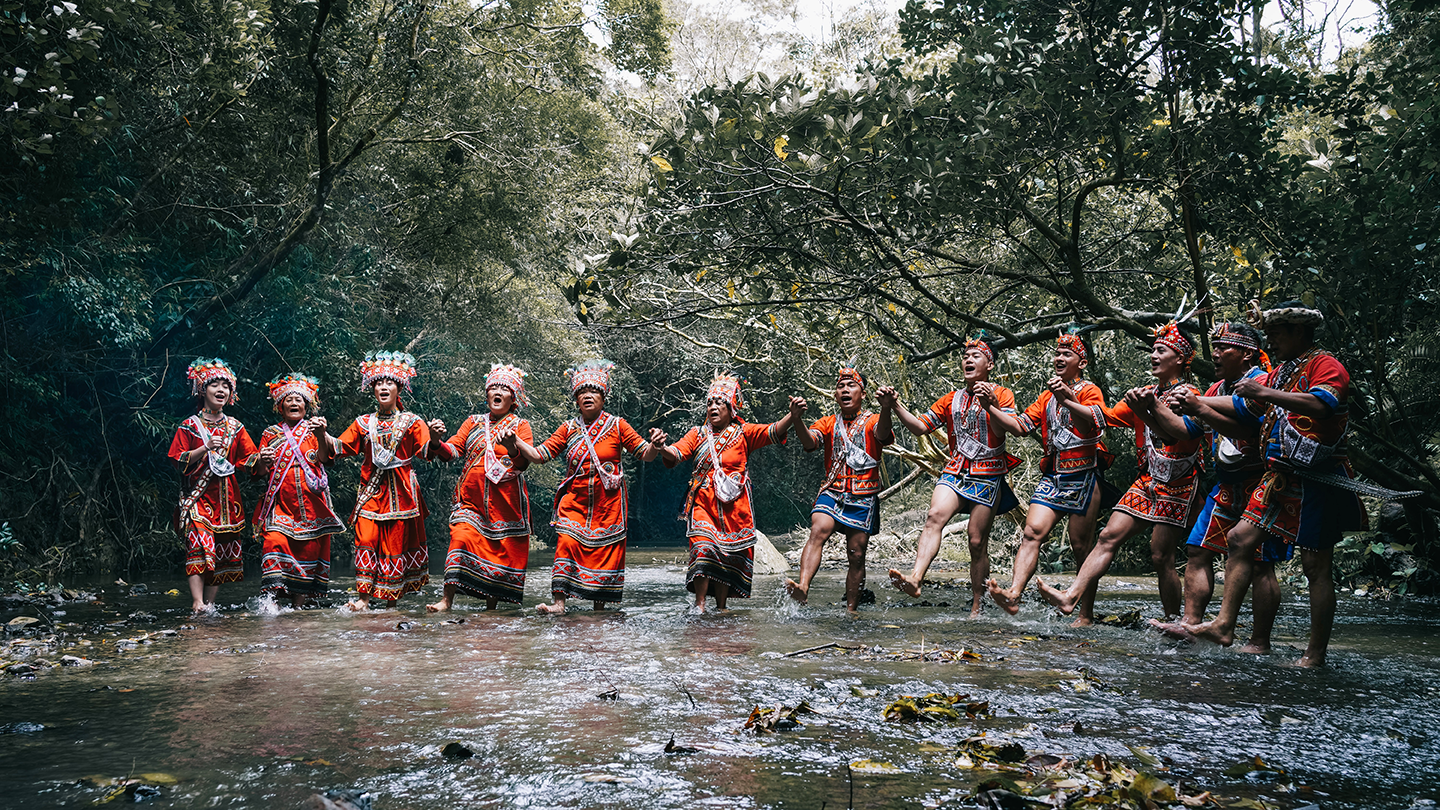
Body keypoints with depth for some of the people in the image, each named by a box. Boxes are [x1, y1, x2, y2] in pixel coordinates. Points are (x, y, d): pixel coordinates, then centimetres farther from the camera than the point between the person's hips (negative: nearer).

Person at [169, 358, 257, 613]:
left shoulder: (234, 426, 13)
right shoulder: (190, 426, 3)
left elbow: (249, 459, 10)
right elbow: (179, 460, -2)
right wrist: (206, 448, -15)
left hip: (227, 496, 4)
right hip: (198, 495, -4)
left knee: (223, 549, 2)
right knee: (198, 544, -17)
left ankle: (210, 602, 9)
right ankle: (197, 602, -20)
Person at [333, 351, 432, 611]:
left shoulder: (411, 422, 5)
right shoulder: (363, 423, 13)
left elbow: (428, 451, -7)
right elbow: (339, 448, 10)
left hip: (401, 490, -2)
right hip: (372, 489, 2)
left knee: (398, 539, 0)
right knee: (366, 538, -11)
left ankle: (391, 599, 9)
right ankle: (363, 596, -11)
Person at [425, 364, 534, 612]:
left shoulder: (520, 426, 9)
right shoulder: (474, 422, 17)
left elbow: (525, 462, -6)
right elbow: (453, 450, 5)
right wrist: (436, 442, -17)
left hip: (506, 501, -1)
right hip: (471, 497, 1)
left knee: (504, 549, -2)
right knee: (461, 538, -16)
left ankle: (492, 605, 10)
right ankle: (447, 600, -15)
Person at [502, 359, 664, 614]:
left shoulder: (617, 425, 1)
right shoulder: (569, 428, 6)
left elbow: (645, 455, 2)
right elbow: (539, 455, 4)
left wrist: (655, 445, -21)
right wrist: (515, 443, -11)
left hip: (607, 503, -1)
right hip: (574, 500, 1)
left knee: (605, 550, 1)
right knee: (566, 544, -13)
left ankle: (600, 606, 13)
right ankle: (559, 603, -14)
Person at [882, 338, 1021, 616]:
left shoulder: (1001, 394, 6)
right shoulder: (952, 400, 19)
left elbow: (1014, 429, -11)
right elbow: (920, 427, 13)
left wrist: (989, 406, -26)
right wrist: (895, 405, -1)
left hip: (988, 474, -3)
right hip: (955, 471, 3)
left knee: (977, 541, -4)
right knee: (935, 515, -25)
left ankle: (976, 607, 5)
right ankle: (915, 579, -42)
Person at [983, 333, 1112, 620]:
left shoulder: (1089, 390, 2)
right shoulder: (1047, 396, 22)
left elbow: (1096, 421, -20)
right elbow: (1020, 426, 13)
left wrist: (1067, 400, -38)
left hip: (1084, 476, -5)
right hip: (1052, 476, 5)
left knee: (1081, 544, -1)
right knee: (1032, 532, -14)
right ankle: (1013, 595, -28)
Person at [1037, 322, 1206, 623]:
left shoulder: (1188, 394, -3)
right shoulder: (1144, 394, 16)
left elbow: (1182, 431, -23)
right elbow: (1104, 418, 11)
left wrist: (1150, 408, -37)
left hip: (1177, 486, -6)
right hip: (1146, 482, 6)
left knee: (1161, 557, -7)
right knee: (1109, 536, -10)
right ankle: (1071, 598, -21)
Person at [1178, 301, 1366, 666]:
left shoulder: (1325, 365, -9)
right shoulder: (1281, 373, 19)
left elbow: (1320, 404, -29)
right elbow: (1239, 405, 28)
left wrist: (1265, 392, -27)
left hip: (1316, 481, -9)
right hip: (1281, 478, 9)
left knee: (1316, 565, -3)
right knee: (1240, 539, 1)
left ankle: (1316, 654, 2)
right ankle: (1224, 625, 3)